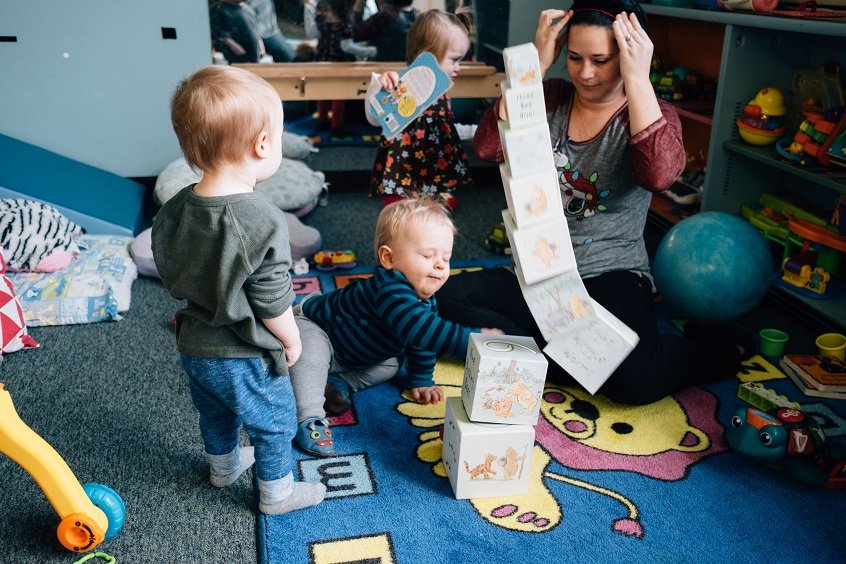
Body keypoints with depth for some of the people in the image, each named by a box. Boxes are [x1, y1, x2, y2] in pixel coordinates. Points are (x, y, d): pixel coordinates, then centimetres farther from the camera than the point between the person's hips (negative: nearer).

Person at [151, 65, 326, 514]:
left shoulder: (173, 210, -9)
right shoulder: (263, 222, -30)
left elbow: (170, 275, 4)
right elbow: (272, 303, -24)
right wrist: (292, 340, -5)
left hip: (194, 347, 7)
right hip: (246, 359, -7)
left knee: (215, 413, 31)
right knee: (274, 425, 18)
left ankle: (224, 465, 55)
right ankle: (276, 493, 37)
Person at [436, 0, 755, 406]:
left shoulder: (650, 114, -3)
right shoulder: (550, 98, 4)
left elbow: (659, 174, -27)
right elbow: (488, 147, -12)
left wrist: (637, 79, -24)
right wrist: (536, 66, -15)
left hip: (611, 279, -3)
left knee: (633, 379, -30)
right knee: (449, 299, -22)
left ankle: (717, 349, 3)